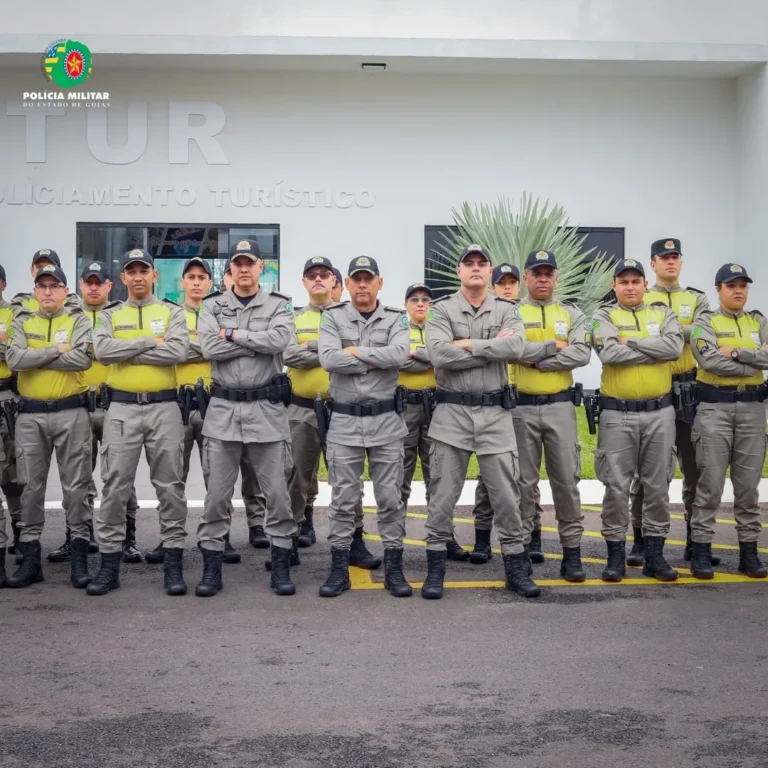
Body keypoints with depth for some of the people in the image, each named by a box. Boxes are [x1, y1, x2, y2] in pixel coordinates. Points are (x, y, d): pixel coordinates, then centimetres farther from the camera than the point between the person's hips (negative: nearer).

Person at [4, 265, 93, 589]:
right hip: (30, 415, 2)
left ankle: (79, 555, 9)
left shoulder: (78, 320, 2)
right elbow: (14, 359, -9)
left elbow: (83, 359, -16)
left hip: (70, 413, -2)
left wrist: (35, 358, -11)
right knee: (31, 487, 7)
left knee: (76, 486, 2)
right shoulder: (23, 322, 8)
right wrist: (57, 350, -12)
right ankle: (30, 557, 14)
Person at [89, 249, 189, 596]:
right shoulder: (110, 316, 10)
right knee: (115, 488, 2)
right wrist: (149, 341, -13)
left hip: (164, 407, -1)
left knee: (170, 486, 3)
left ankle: (174, 564, 10)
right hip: (122, 408, 1)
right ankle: (109, 565, 10)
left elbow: (178, 351, -13)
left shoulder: (172, 312, 6)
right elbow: (102, 351, -10)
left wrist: (126, 352, -11)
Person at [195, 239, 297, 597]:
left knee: (277, 493, 4)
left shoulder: (278, 305, 3)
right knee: (216, 494, 5)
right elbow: (209, 348, -11)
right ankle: (211, 569, 13)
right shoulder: (212, 307, 6)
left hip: (267, 409, -1)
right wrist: (258, 343, -11)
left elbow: (279, 340, -17)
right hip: (223, 408, 1)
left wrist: (234, 334, -11)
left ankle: (281, 568, 14)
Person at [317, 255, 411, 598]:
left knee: (390, 497, 6)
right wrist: (375, 361, -14)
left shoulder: (395, 318, 2)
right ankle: (339, 568, 14)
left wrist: (356, 351, -14)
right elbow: (328, 359, -16)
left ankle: (394, 568, 15)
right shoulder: (333, 317, 1)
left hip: (386, 419, 0)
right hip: (344, 419, 0)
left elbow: (400, 355, -17)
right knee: (343, 498, 5)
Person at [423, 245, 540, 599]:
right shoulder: (441, 310, 1)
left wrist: (468, 344, -13)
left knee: (506, 494, 5)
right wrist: (493, 347, -12)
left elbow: (516, 348, -14)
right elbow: (439, 354, -17)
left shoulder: (506, 310, 6)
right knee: (443, 494, 4)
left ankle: (515, 567, 16)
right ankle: (435, 568, 14)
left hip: (495, 412, 1)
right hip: (452, 411, -1)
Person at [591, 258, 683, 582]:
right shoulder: (604, 316, 1)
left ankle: (654, 554, 17)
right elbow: (609, 353, -18)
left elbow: (675, 347, -12)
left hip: (659, 412, 2)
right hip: (618, 414, -2)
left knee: (657, 486, 7)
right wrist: (656, 349, -12)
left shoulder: (663, 313, 9)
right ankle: (616, 554, 11)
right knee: (616, 487, 1)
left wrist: (632, 342, -13)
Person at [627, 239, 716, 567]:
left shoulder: (697, 299, 11)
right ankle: (640, 540, 9)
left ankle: (695, 541, 16)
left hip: (689, 390, 3)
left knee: (695, 466, 6)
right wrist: (681, 334, -19)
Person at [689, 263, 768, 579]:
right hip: (715, 407, -4)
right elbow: (710, 360, -18)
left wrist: (736, 353, -14)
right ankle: (701, 550, 4)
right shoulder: (705, 323, 0)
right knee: (710, 482, -3)